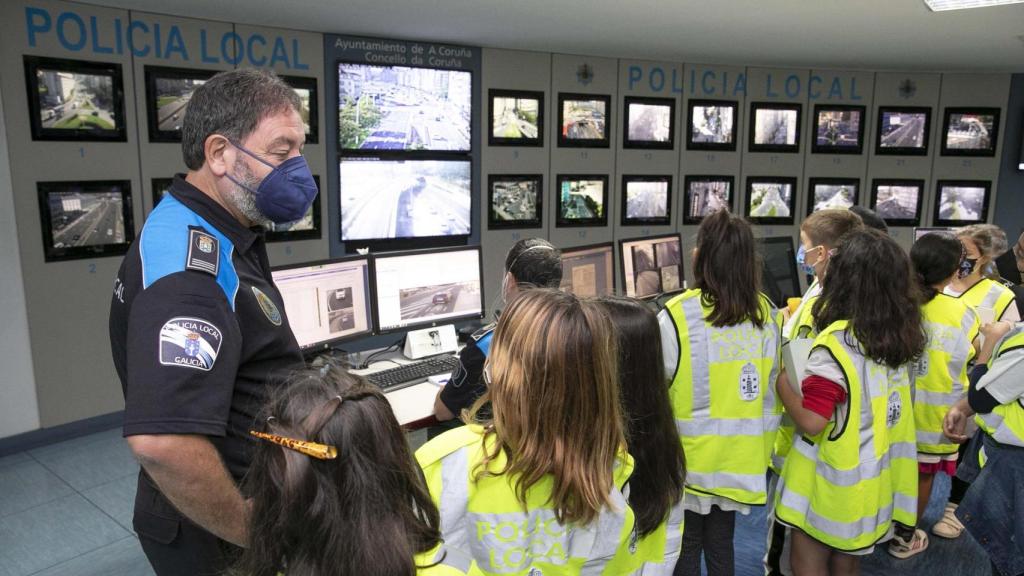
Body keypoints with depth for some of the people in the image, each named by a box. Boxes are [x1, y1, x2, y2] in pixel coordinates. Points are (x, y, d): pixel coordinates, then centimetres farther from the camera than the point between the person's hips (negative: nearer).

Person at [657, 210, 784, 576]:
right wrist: (762, 447, 15)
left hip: (688, 454, -4)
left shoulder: (676, 315, -20)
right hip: (739, 453, 4)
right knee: (721, 542, 20)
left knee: (686, 546, 13)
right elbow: (772, 390, 2)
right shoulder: (766, 314, -6)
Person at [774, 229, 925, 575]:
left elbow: (811, 422, -25)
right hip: (872, 475, 7)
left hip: (831, 478, -7)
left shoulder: (836, 341, -24)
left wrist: (781, 380, -10)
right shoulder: (897, 335, -1)